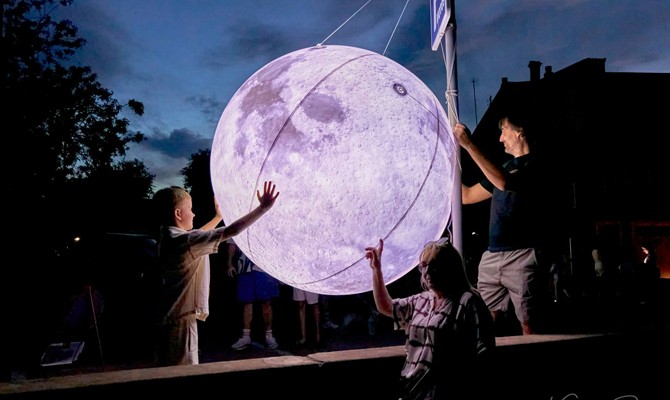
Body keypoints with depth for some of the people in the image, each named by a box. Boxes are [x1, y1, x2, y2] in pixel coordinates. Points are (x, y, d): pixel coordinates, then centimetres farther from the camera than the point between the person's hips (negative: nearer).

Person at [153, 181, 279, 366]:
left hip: (170, 318, 10)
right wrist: (262, 208, -21)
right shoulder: (184, 241, -20)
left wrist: (219, 216, 36)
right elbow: (230, 232, -25)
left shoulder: (169, 238, 8)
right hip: (182, 319, -10)